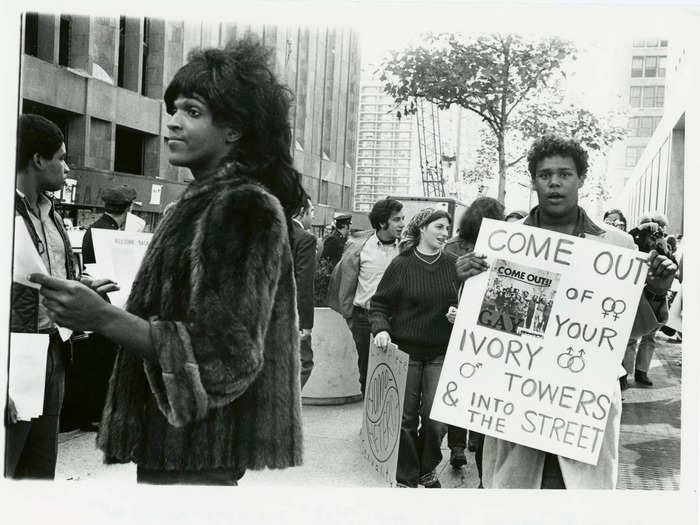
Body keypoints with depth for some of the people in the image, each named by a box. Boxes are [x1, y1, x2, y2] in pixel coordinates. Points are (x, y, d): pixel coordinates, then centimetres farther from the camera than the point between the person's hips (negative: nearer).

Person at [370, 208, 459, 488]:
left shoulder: (454, 264, 3)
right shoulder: (402, 265, -2)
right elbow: (379, 304, 2)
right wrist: (381, 328, -16)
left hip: (441, 353, 1)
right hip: (406, 351, -1)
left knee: (435, 418, -2)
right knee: (406, 418, 4)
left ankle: (427, 470, 25)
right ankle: (406, 478, 21)